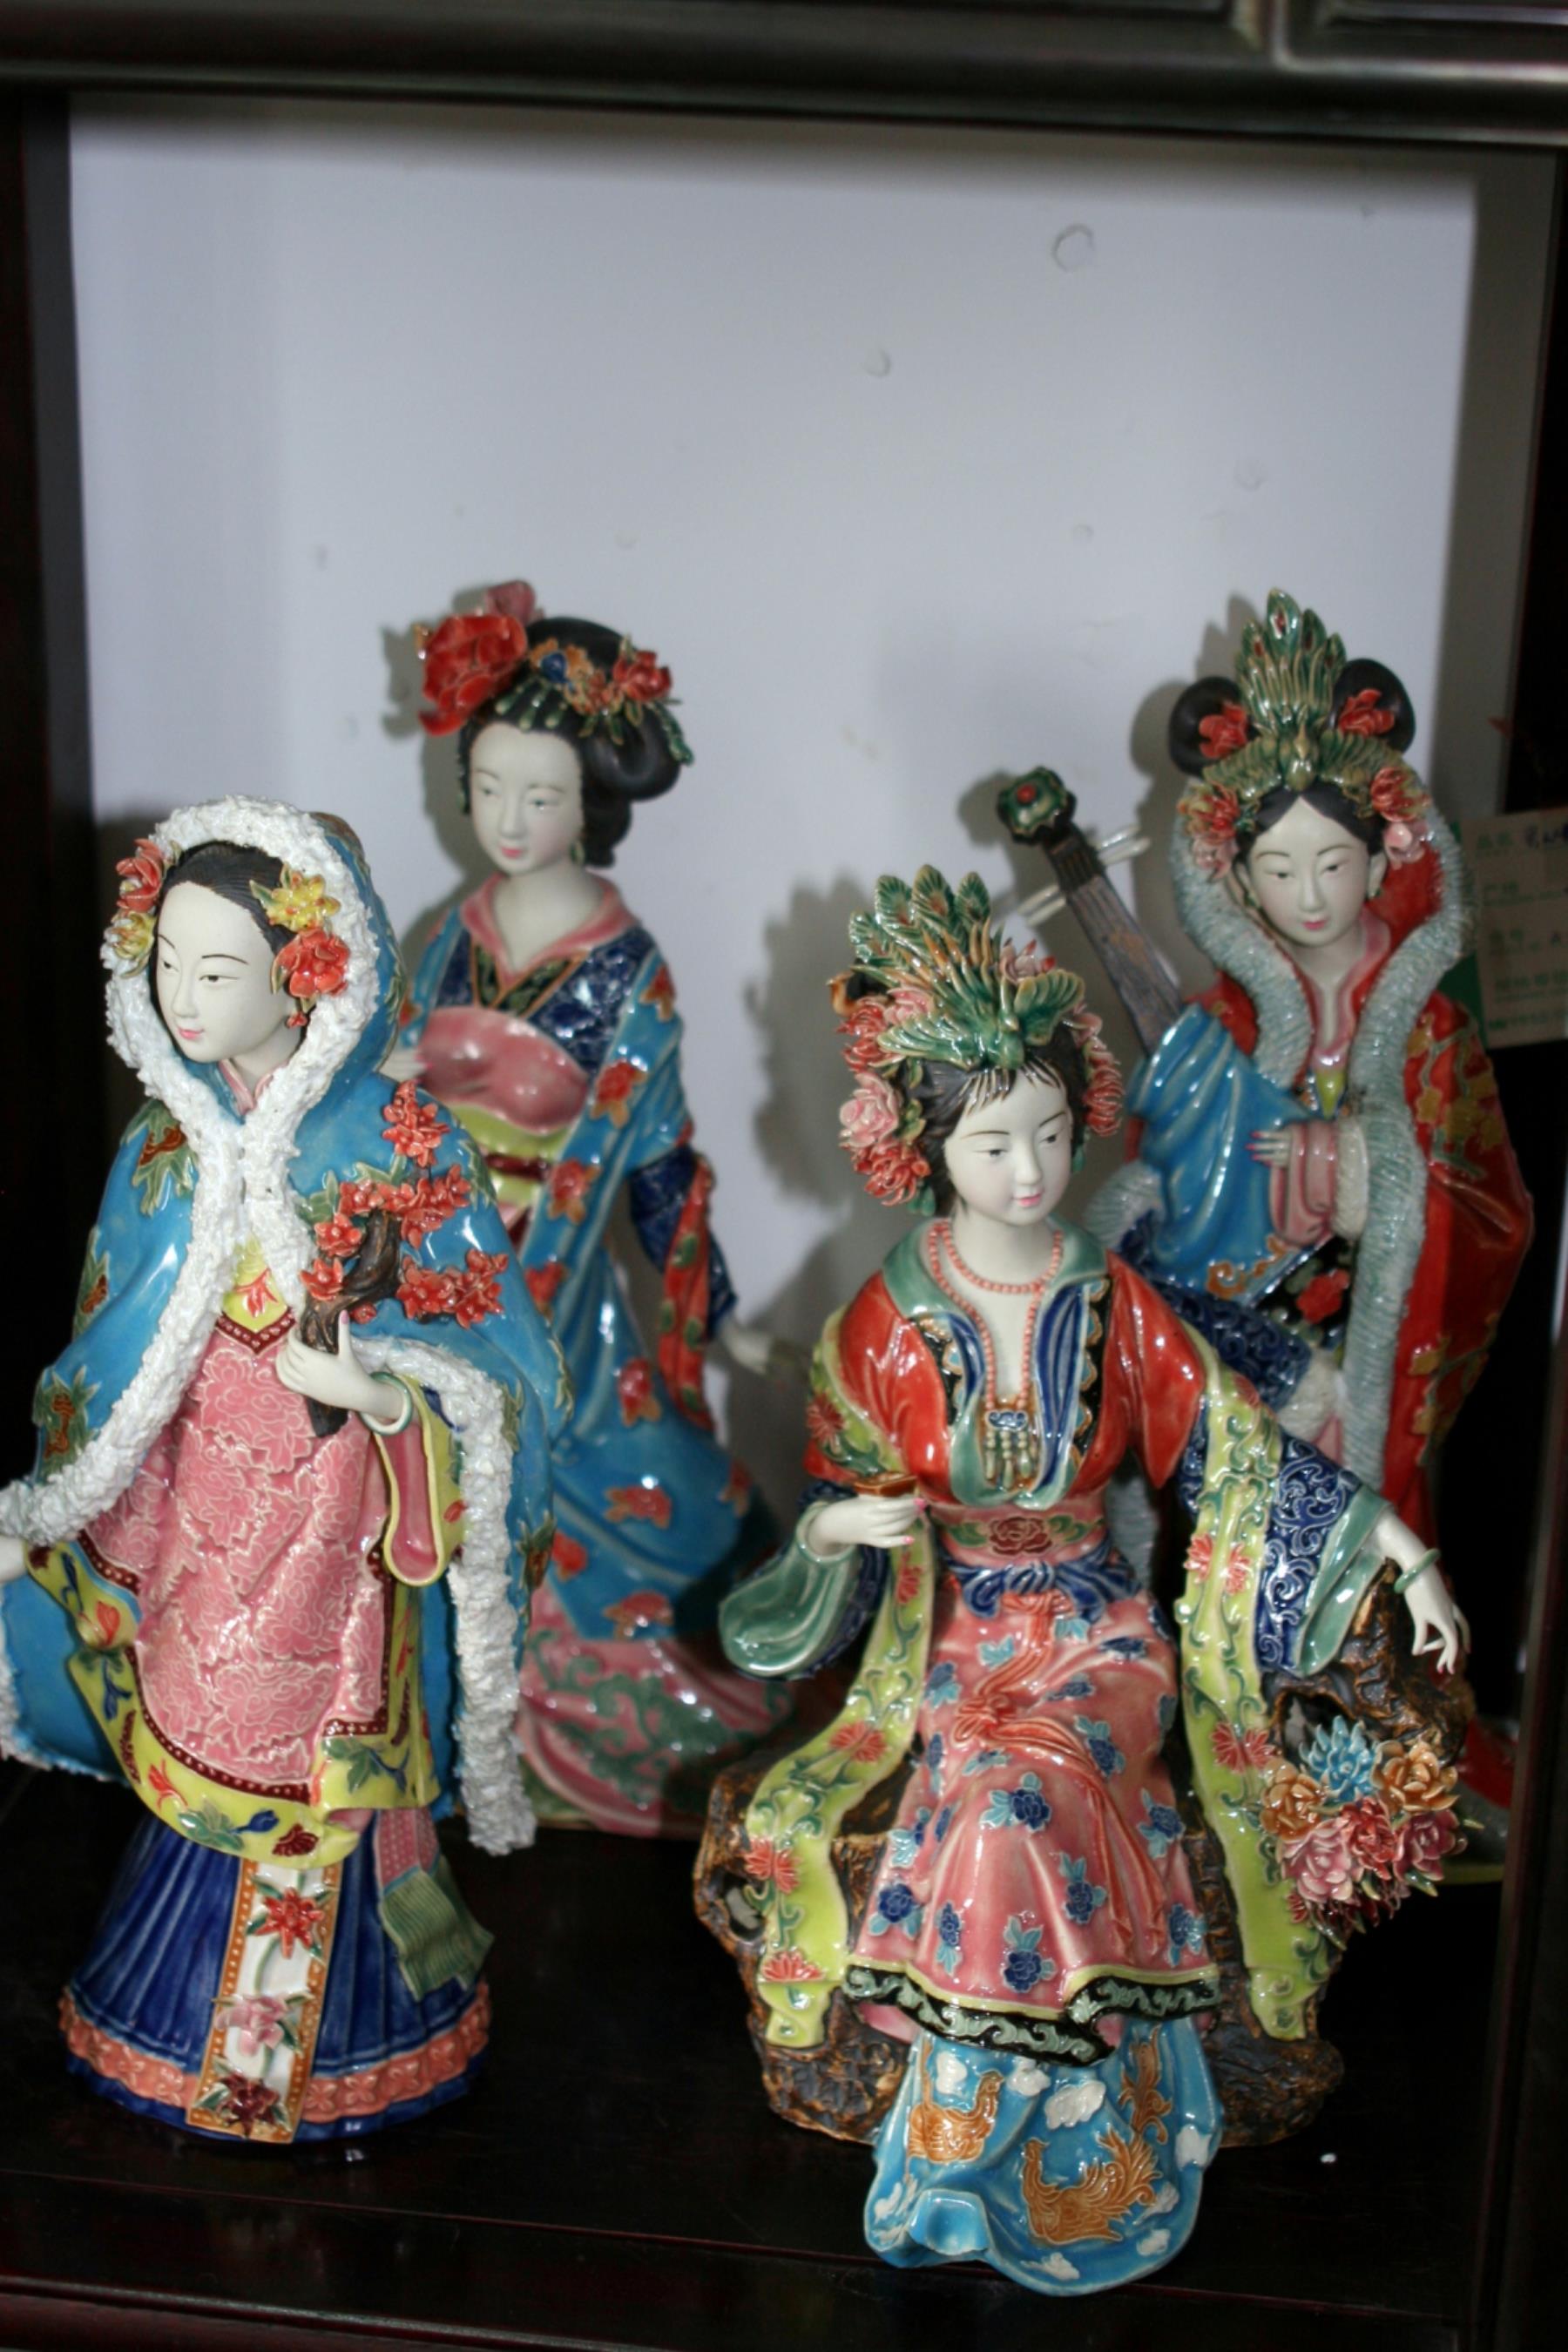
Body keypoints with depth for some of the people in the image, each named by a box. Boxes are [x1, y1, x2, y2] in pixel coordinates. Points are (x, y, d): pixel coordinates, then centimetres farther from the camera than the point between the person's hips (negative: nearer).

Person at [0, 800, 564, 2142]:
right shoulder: (170, 1140, 1)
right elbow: (116, 1358, 8)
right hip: (194, 1490, 4)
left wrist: (381, 1386, -26)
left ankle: (295, 2043, 29)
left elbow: (491, 1347, -9)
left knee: (320, 1758, 6)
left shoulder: (397, 1139, -13)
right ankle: (199, 2019, 36)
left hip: (342, 1498, -4)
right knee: (200, 1742, 14)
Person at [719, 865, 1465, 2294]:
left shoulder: (1117, 1309, -1)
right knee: (1004, 1817, -27)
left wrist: (1407, 1554, -6)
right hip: (939, 1641, 0)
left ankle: (960, 2159, -11)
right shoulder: (885, 1324, -3)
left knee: (1013, 1803, -28)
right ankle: (1055, 2158, -7)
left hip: (1096, 1636, 0)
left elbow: (1242, 1458, 0)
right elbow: (829, 1504, 3)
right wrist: (838, 1529, -21)